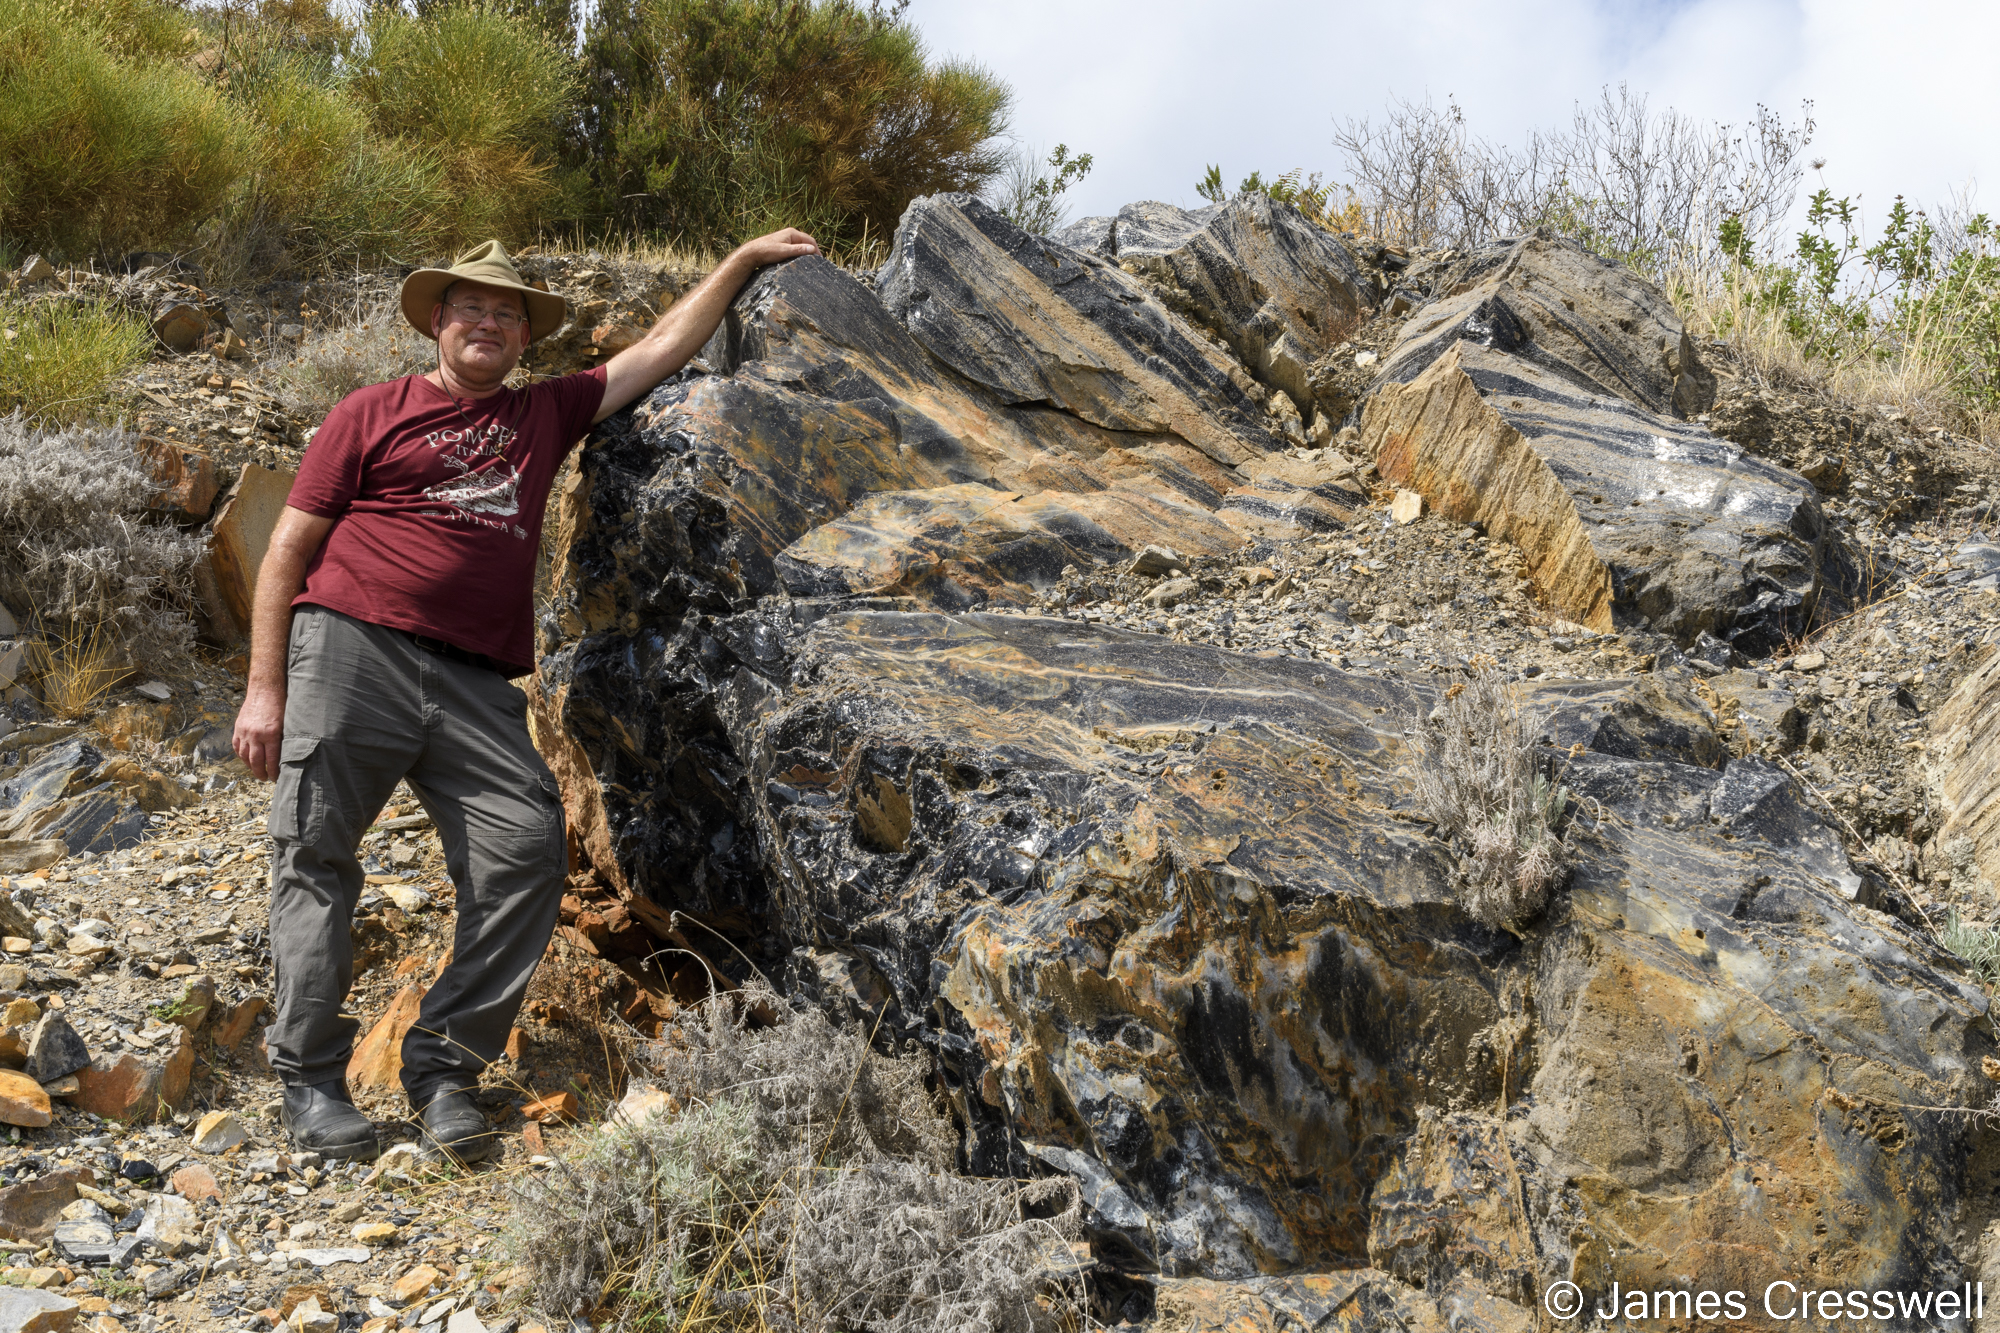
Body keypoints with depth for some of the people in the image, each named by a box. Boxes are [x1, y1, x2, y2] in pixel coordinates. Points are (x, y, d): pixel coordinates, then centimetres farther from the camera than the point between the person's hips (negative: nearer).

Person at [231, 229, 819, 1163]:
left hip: (476, 684, 3)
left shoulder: (546, 414, 22)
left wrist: (743, 261, 28)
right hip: (350, 653, -3)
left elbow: (663, 349, 27)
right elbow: (288, 552, 8)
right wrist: (265, 687, 0)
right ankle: (310, 1079, 5)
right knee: (317, 860, -5)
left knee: (528, 854, -12)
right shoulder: (372, 413, 12)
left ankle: (442, 1064, -4)